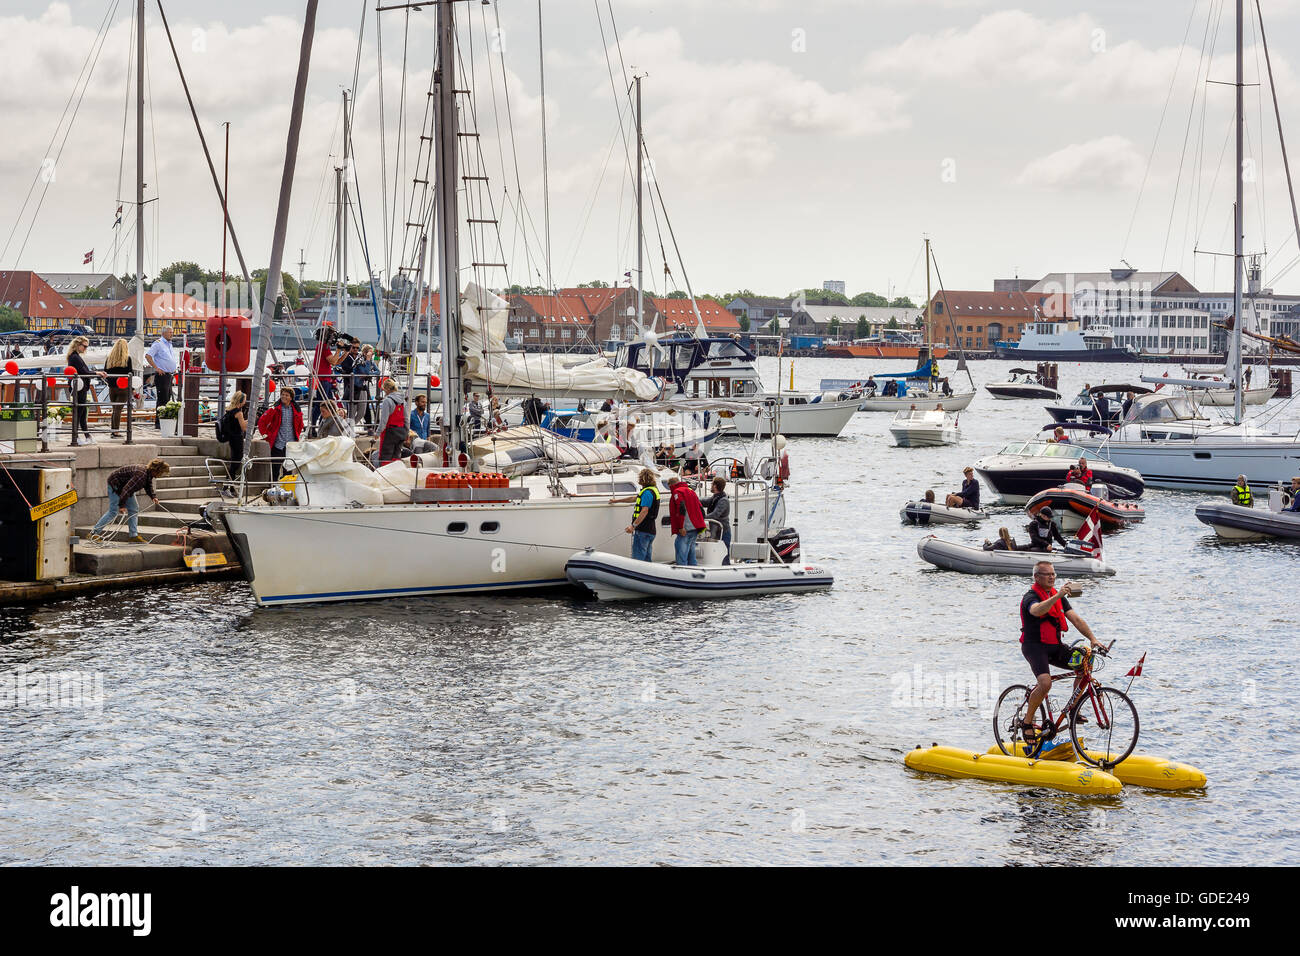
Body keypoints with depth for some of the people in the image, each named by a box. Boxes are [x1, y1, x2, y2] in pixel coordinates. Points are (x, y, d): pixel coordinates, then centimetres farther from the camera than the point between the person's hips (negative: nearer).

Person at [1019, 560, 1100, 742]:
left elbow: (1076, 619, 7)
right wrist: (1058, 596, -46)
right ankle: (1027, 721, -11)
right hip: (1034, 646, -7)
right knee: (1045, 683, -29)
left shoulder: (1058, 597, 13)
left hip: (1054, 646, 7)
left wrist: (1092, 639, -6)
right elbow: (1037, 611, -35)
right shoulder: (1030, 597, -11)